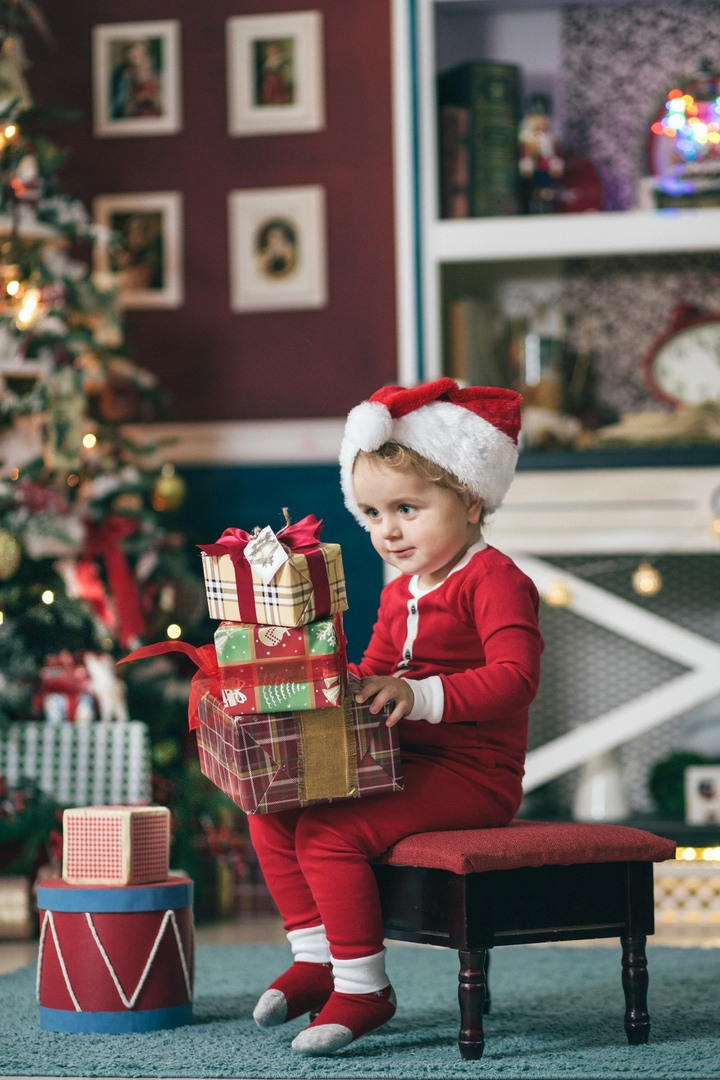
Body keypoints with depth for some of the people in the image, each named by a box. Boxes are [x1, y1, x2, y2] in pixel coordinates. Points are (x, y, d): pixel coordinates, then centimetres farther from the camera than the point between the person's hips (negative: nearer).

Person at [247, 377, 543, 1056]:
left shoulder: (495, 580, -12)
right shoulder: (399, 593, 18)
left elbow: (515, 677, -24)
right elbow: (374, 676, 25)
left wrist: (423, 695, -31)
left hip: (472, 772, -10)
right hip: (403, 765, 10)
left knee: (329, 831, -26)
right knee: (271, 816, 2)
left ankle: (363, 990, -15)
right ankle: (315, 958, 10)